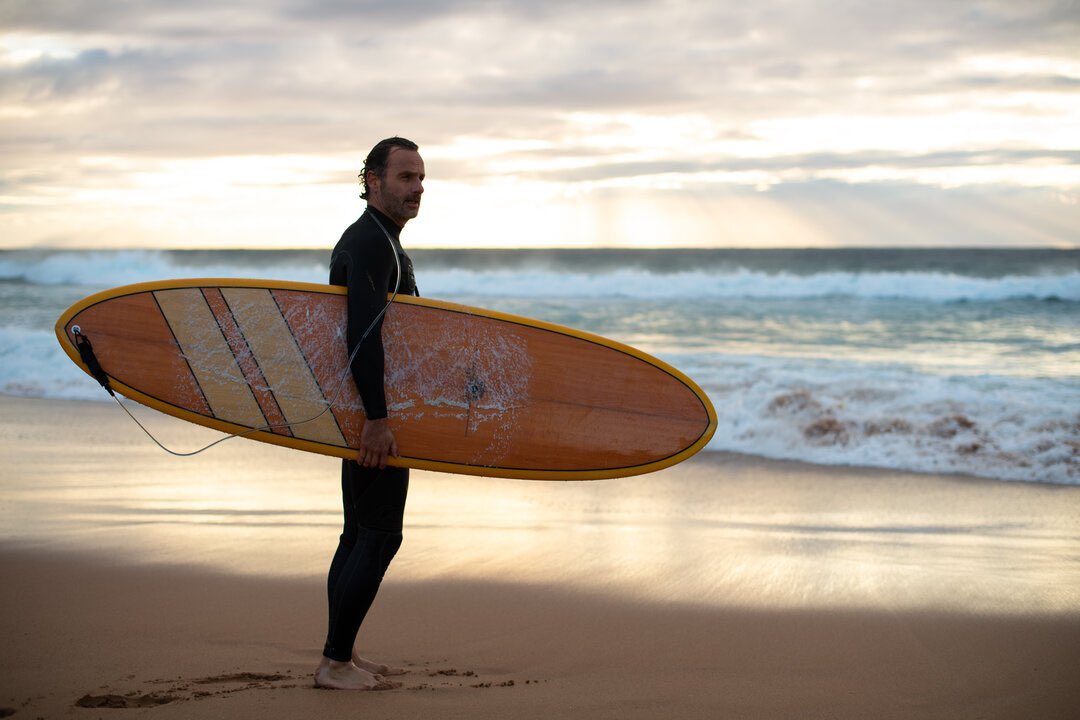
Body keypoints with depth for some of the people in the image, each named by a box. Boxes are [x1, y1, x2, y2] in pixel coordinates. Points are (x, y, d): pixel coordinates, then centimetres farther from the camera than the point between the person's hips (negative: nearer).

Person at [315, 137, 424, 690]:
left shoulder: (370, 240, 18)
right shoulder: (372, 242, -16)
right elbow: (362, 331, -26)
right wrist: (377, 418, -30)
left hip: (363, 411, 11)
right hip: (374, 414, -11)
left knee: (360, 534, 13)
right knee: (380, 535, -8)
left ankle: (342, 656, 19)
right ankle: (336, 662, -4)